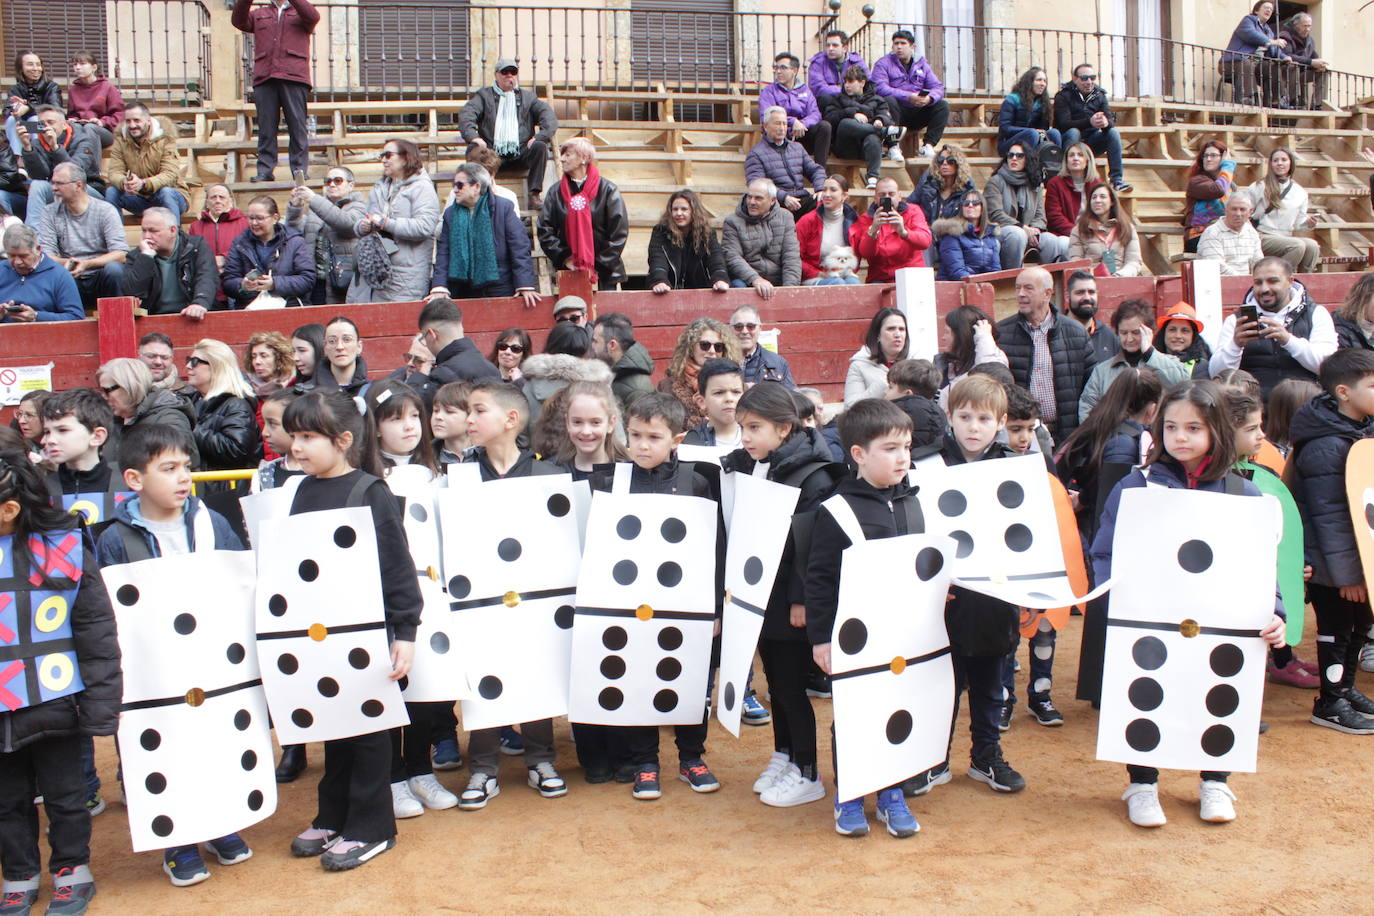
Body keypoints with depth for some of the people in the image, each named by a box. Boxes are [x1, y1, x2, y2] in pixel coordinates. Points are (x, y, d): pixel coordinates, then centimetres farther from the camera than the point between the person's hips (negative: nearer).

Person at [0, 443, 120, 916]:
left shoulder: (64, 550, -11)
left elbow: (97, 633, -7)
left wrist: (100, 703, -9)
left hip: (54, 704, -3)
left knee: (64, 795, 13)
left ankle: (71, 871, 30)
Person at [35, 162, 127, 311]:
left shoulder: (106, 211, -2)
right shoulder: (50, 212, 7)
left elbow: (120, 254, -13)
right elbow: (45, 255, -1)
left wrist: (87, 264, -26)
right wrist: (64, 263, -23)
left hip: (100, 277, -1)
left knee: (113, 269, -34)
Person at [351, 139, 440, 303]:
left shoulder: (422, 188, -2)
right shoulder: (378, 189, 20)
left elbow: (424, 227, -17)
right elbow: (357, 226, 24)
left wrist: (385, 223, -13)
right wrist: (362, 227, -1)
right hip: (372, 271, 7)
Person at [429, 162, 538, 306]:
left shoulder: (504, 208, -1)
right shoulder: (450, 214, 11)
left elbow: (520, 249, -6)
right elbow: (443, 253, 7)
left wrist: (525, 286, -13)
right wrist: (439, 287, -6)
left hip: (500, 291, -3)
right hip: (463, 293, 3)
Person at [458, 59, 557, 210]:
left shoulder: (528, 96, 23)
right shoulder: (484, 95, 19)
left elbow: (548, 115, 8)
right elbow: (466, 114, 2)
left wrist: (540, 136, -12)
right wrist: (472, 136, -19)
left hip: (521, 152, 1)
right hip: (493, 152, -1)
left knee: (540, 147, -28)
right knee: (474, 149, -30)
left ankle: (534, 195, -29)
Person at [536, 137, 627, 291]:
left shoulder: (607, 190, -1)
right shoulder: (556, 191, 6)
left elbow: (620, 232, -3)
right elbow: (544, 230, 4)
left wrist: (601, 264, -8)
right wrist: (564, 258, -6)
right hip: (568, 272, 2)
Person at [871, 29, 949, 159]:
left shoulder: (922, 64, 16)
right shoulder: (884, 63, 4)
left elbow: (937, 87, 6)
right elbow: (880, 88, -14)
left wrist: (929, 98, -20)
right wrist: (908, 97, -25)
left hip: (918, 114, 4)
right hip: (897, 112, -4)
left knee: (943, 106, -15)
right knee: (890, 101, -34)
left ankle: (929, 145, -23)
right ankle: (894, 147, -37)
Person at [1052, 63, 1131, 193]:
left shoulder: (1099, 95, 6)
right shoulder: (1064, 96, -8)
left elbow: (1111, 120, -6)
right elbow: (1064, 124, -23)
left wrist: (1106, 123, -33)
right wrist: (1089, 122, -38)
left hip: (1091, 142, 4)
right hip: (1070, 141, -4)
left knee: (1113, 132, -19)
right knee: (1073, 132, -33)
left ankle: (1117, 180, -23)